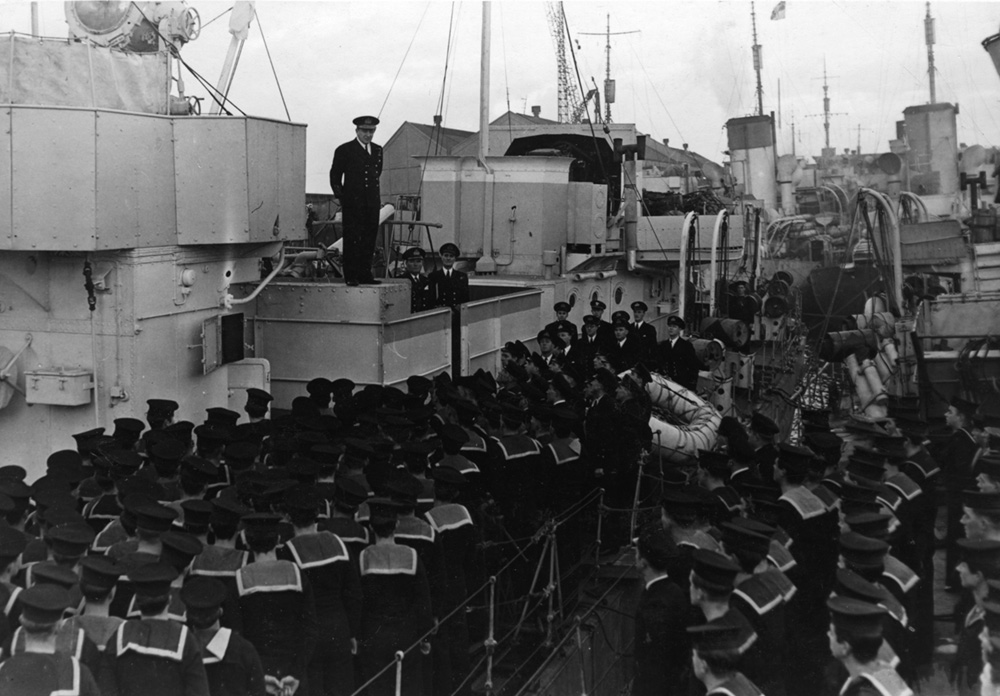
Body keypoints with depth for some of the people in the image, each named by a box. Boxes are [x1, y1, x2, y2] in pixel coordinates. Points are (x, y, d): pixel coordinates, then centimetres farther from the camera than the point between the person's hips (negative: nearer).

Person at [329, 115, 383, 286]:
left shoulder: (378, 150, 15)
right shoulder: (344, 150, 0)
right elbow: (335, 176, 4)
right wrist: (341, 197, -1)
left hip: (372, 203, 5)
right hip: (352, 203, -5)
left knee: (369, 240, 4)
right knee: (352, 240, -4)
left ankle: (365, 274, 10)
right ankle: (351, 276, -2)